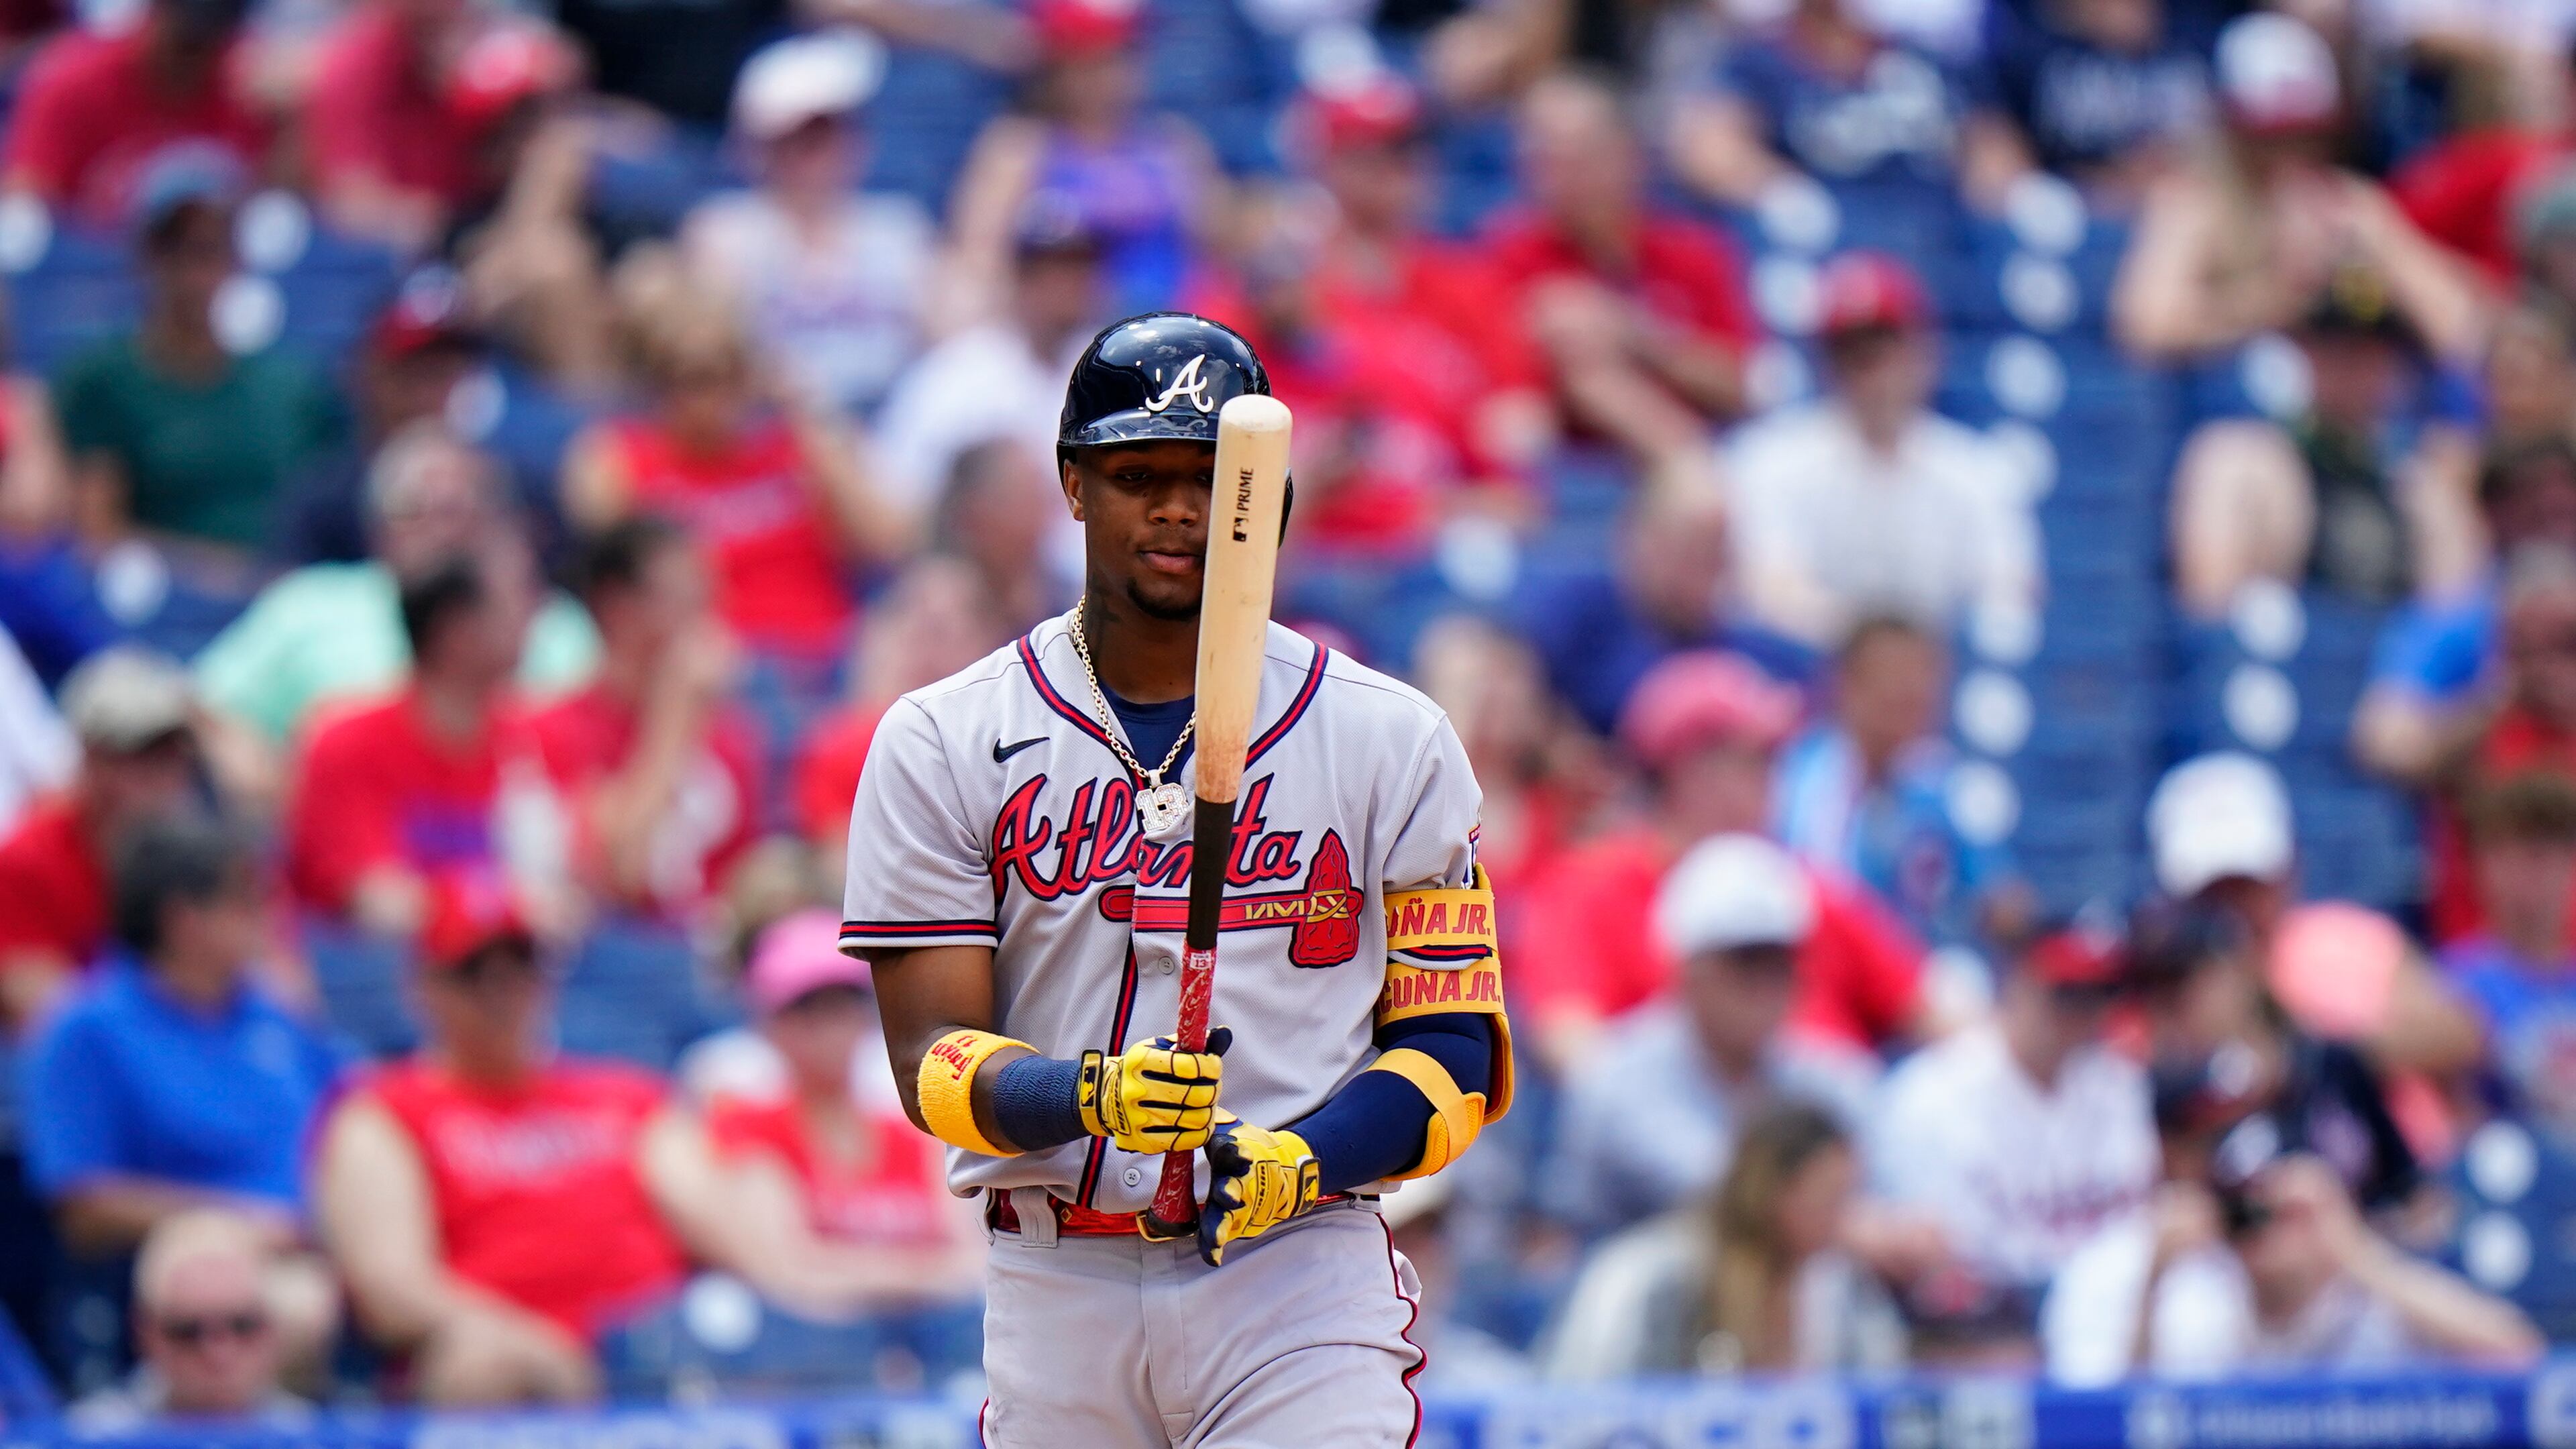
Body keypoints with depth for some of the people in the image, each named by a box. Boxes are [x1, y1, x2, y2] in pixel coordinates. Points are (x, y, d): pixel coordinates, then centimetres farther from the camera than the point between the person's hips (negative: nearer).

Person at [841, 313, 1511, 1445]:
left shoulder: (1391, 743, 6)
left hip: (1300, 1278, -2)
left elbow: (1457, 1045, 5)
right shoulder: (942, 745, 5)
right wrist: (1088, 1096, -23)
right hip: (1054, 1297, 2)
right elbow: (931, 1059, -2)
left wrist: (1300, 1160, -14)